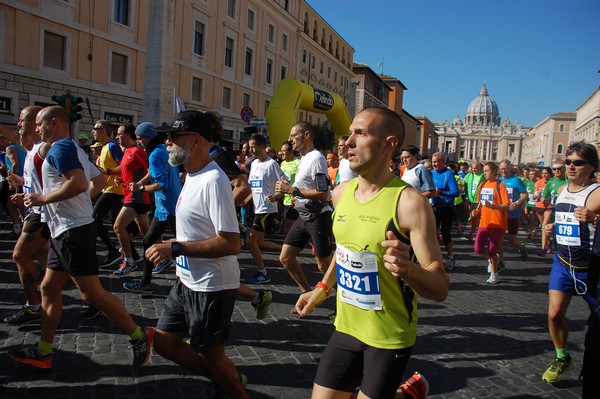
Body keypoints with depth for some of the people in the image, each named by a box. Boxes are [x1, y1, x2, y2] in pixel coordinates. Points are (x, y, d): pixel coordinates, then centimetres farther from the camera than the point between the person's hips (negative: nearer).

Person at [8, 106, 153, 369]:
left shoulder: (60, 147, -13)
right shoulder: (73, 148, 19)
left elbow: (79, 182, -28)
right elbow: (99, 179, 26)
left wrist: (43, 198, -18)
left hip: (72, 230, -11)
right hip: (66, 230, 11)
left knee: (91, 292, -7)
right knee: (49, 288, 13)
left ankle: (139, 336, 1)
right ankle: (43, 352, 23)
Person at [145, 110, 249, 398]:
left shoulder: (213, 181, -23)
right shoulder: (193, 176, 7)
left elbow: (231, 243, -28)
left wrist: (175, 248, -25)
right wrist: (172, 246, 6)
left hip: (212, 286, -10)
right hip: (187, 280, 10)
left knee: (211, 355, 8)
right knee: (164, 343, 19)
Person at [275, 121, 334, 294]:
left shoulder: (316, 158, -17)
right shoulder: (304, 158, 13)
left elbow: (323, 194, -23)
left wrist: (292, 190, -21)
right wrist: (297, 197, 8)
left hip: (318, 217, -9)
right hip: (304, 216, 9)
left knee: (324, 265, -1)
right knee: (285, 257, 9)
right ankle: (307, 292, 23)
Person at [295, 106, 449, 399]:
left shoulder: (409, 202, -21)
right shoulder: (341, 192, -1)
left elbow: (441, 289, -20)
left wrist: (407, 269, -39)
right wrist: (323, 288, 18)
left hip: (390, 338, -5)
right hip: (346, 328, 6)